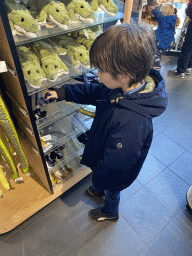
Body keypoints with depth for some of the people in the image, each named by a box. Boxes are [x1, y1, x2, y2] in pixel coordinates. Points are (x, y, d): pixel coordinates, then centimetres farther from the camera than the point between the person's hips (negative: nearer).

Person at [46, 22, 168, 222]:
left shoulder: (130, 123, -47)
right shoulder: (126, 88, -21)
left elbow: (114, 163, -33)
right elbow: (95, 92, -3)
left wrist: (98, 181, -13)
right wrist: (63, 92, -1)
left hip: (114, 172, -6)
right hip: (105, 156, 6)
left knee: (111, 190, 28)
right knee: (104, 183, 37)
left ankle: (110, 213, 62)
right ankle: (101, 190, 71)